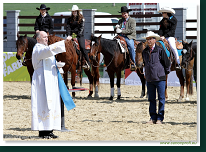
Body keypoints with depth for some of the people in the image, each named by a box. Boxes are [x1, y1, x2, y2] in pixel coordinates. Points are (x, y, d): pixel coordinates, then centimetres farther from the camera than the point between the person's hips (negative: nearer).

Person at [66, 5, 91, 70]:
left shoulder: (81, 19, 5)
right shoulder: (70, 19, 13)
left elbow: (82, 28, -3)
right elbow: (68, 27, 6)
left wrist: (78, 34, -14)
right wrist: (69, 35, -10)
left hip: (80, 35, -3)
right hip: (72, 35, 3)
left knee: (82, 47, -19)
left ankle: (87, 63, -18)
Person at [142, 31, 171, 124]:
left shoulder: (160, 50, -8)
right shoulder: (145, 52, 6)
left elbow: (167, 63, -2)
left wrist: (166, 72, 5)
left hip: (160, 78, -5)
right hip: (149, 79, 5)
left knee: (161, 98, 1)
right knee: (151, 99, 8)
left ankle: (160, 118, 6)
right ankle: (153, 118, 14)